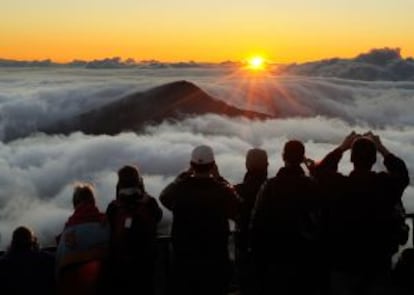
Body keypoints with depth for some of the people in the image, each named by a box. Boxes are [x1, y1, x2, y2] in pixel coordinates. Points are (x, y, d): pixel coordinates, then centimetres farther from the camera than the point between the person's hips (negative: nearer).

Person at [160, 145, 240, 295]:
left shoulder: (178, 189, -8)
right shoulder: (223, 191, -11)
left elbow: (163, 197, 15)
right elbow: (237, 211, 10)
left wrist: (184, 175, 13)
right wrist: (219, 178, 8)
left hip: (184, 259, 1)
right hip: (216, 260, -1)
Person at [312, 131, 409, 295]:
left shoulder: (337, 184, -14)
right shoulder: (386, 184, -12)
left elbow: (319, 171, 9)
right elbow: (402, 173, 13)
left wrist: (341, 147, 13)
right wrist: (382, 148, 15)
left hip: (342, 265, 0)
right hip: (377, 266, 0)